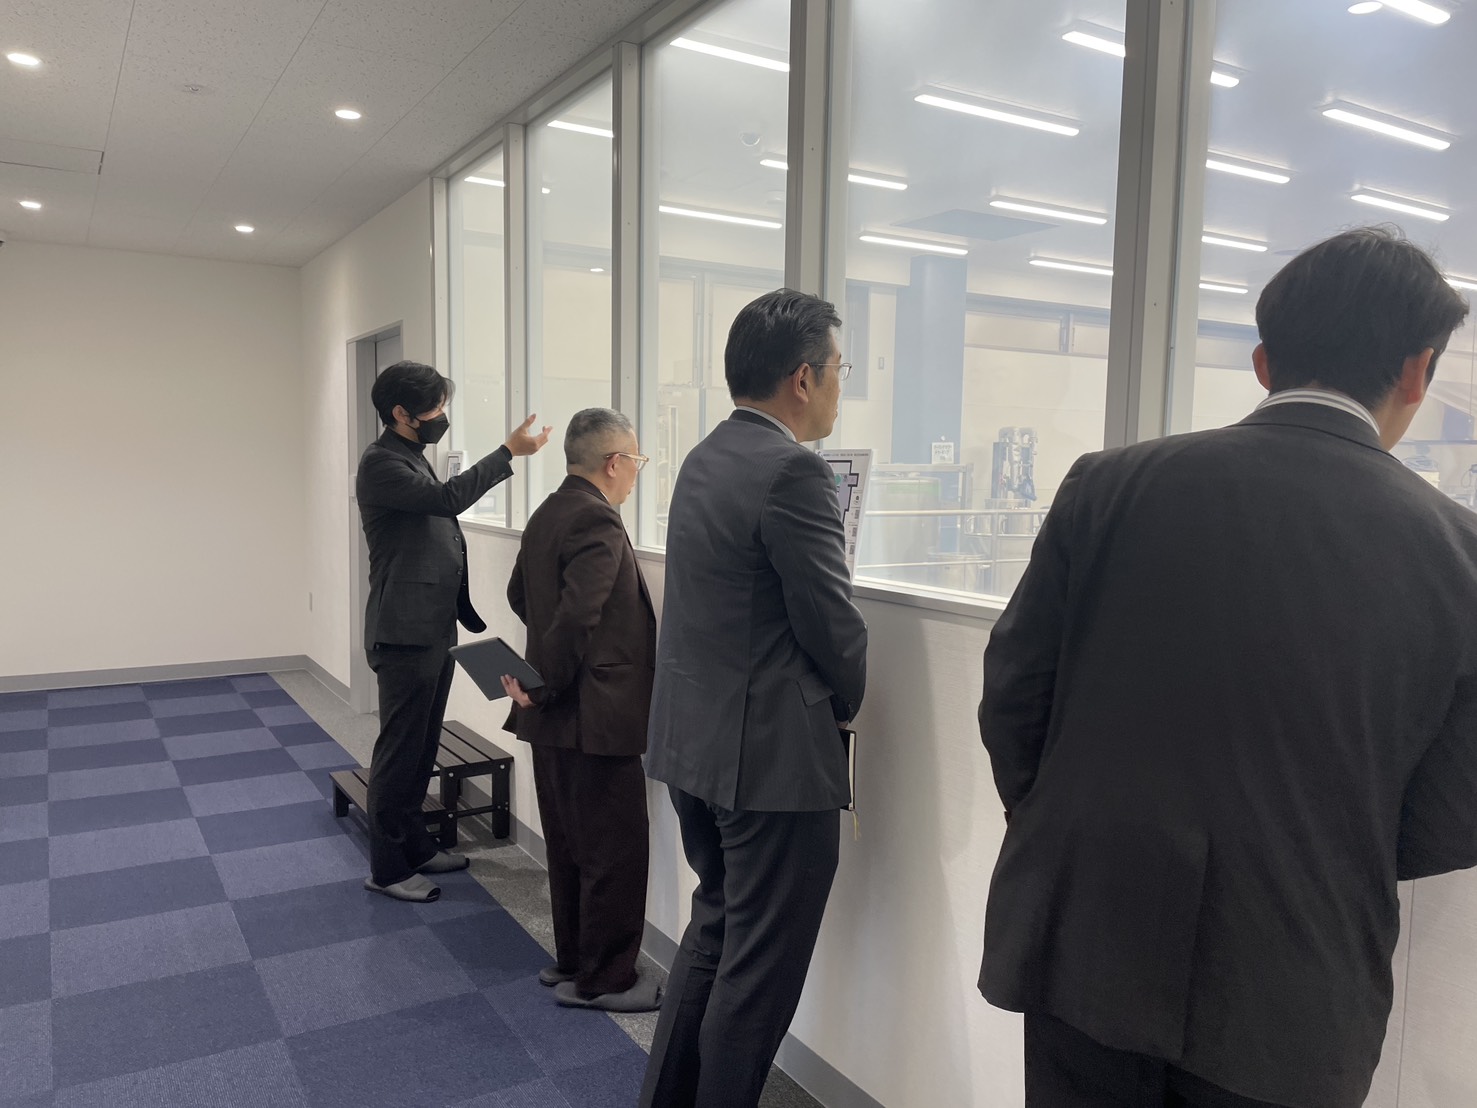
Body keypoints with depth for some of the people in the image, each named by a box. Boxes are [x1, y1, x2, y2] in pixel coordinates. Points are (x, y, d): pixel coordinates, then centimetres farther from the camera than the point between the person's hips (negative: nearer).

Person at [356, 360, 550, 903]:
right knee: (400, 752, 0)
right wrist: (508, 451, -22)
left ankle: (414, 846, 30)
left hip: (435, 630, 9)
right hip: (404, 633, -9)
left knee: (422, 749, 17)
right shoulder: (380, 463, -12)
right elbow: (448, 497, -27)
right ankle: (386, 867, 12)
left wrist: (470, 613, 18)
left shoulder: (413, 459, 18)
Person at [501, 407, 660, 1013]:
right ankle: (604, 980, 15)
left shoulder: (548, 513, 9)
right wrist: (545, 685, -15)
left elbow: (519, 595, 18)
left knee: (569, 844, 19)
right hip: (595, 718, -10)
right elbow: (576, 618, -28)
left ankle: (572, 959, 32)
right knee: (615, 850, 3)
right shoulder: (597, 521, -20)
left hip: (555, 715, 10)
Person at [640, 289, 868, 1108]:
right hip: (772, 756, -9)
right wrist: (846, 702, 4)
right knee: (760, 969, 8)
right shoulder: (792, 470, -19)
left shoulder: (705, 457, 9)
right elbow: (831, 624, -16)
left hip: (693, 741, 9)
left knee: (714, 931, 24)